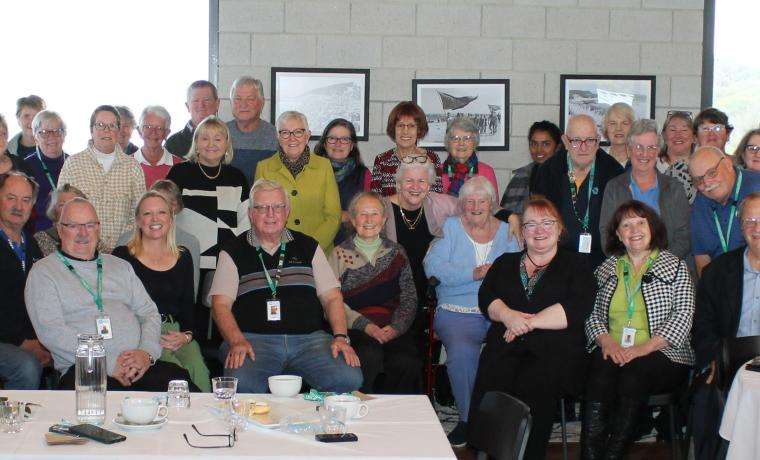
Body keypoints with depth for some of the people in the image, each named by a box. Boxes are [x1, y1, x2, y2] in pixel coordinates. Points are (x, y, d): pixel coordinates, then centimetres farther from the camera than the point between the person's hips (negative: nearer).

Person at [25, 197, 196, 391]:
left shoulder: (120, 266, 26)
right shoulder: (43, 272, 9)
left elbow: (149, 313, 20)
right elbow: (50, 331, -5)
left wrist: (147, 352, -4)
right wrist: (109, 364, -13)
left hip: (138, 366, 4)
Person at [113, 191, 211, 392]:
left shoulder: (183, 257, 18)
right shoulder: (123, 256, 6)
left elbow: (188, 304, 15)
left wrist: (186, 334, -5)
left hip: (177, 332, 3)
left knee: (198, 368, -28)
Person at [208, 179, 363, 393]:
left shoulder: (308, 247, 20)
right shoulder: (233, 252, 14)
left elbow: (332, 297, 15)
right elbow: (221, 304, 4)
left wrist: (340, 337, -2)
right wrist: (237, 342, -14)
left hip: (310, 337, 2)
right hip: (254, 339, -2)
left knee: (348, 379, -25)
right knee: (241, 384, -35)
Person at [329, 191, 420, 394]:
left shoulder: (396, 253, 17)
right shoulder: (339, 254, 9)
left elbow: (409, 299, 11)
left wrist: (396, 327, -8)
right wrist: (366, 325, -14)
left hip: (392, 329, 2)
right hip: (354, 330, -2)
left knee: (408, 363, -28)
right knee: (370, 357, -34)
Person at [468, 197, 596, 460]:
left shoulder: (576, 264, 16)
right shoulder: (505, 263, 27)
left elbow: (577, 308, -1)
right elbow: (486, 297, 12)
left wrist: (529, 322, -7)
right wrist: (508, 315, -10)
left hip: (555, 351, -2)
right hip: (506, 347, 2)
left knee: (532, 388, -33)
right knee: (490, 385, -29)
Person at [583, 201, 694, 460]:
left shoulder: (676, 268, 8)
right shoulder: (606, 270, 18)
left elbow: (683, 317, -2)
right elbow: (592, 313, 13)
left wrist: (644, 348, -14)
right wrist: (606, 340, -9)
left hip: (662, 354, -2)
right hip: (611, 351, 2)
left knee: (634, 374, -35)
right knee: (600, 373, -32)